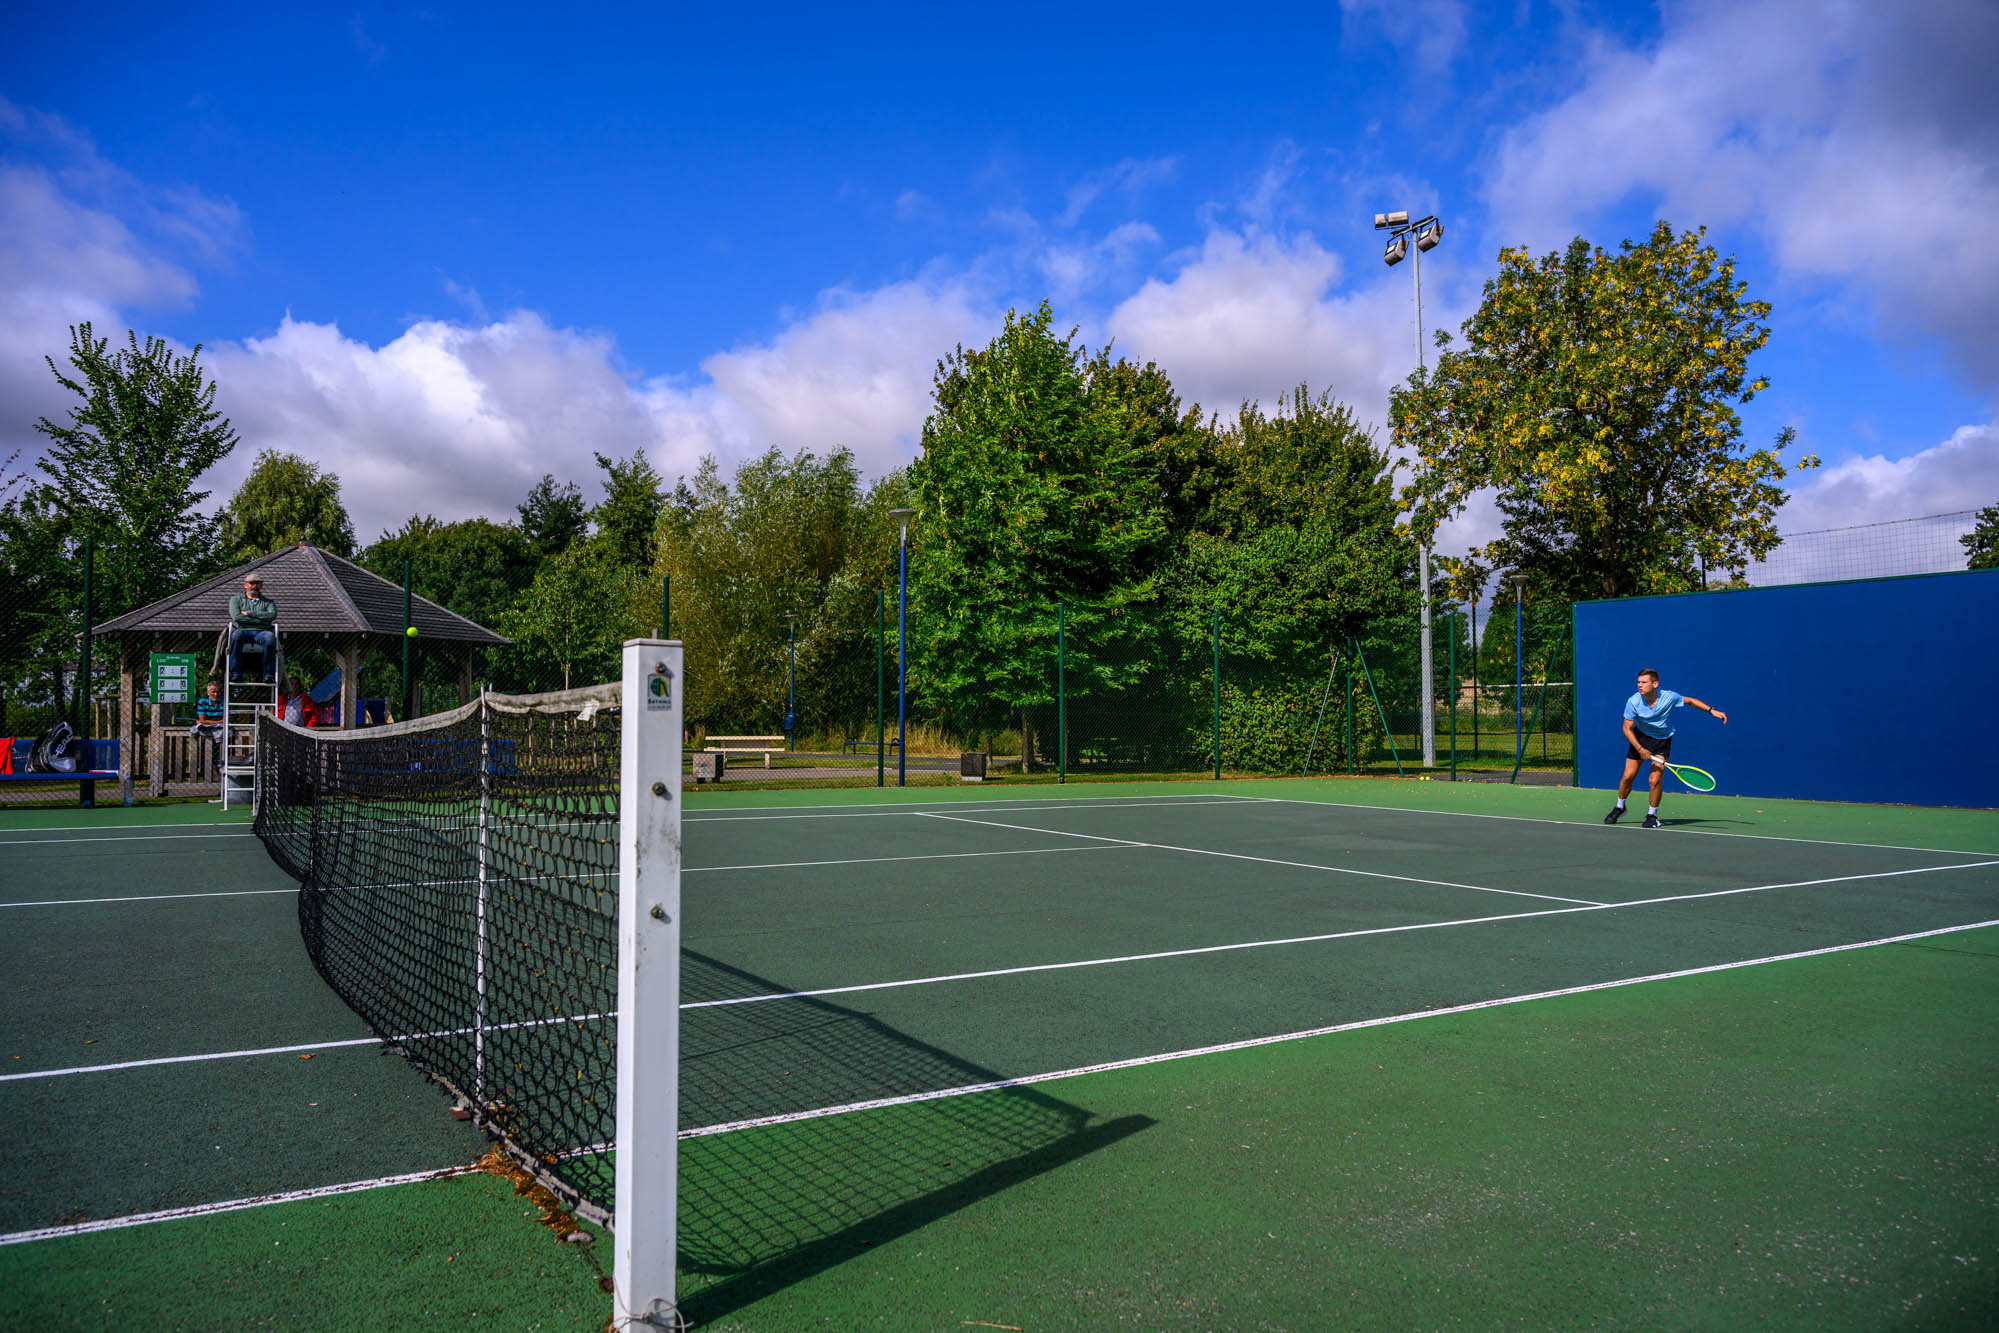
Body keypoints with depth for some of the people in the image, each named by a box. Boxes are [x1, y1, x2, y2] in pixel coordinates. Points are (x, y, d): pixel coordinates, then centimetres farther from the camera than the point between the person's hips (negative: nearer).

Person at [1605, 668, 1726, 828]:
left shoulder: (1669, 697, -22)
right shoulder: (1633, 702, -22)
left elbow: (1690, 701, -1)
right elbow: (1627, 728, -14)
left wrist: (1712, 710, -5)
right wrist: (1640, 749, -22)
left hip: (1662, 741, -1)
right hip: (1640, 737, 1)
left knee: (1655, 780, -13)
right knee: (1628, 776, 1)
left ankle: (1652, 815, 9)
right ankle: (1619, 808, 27)